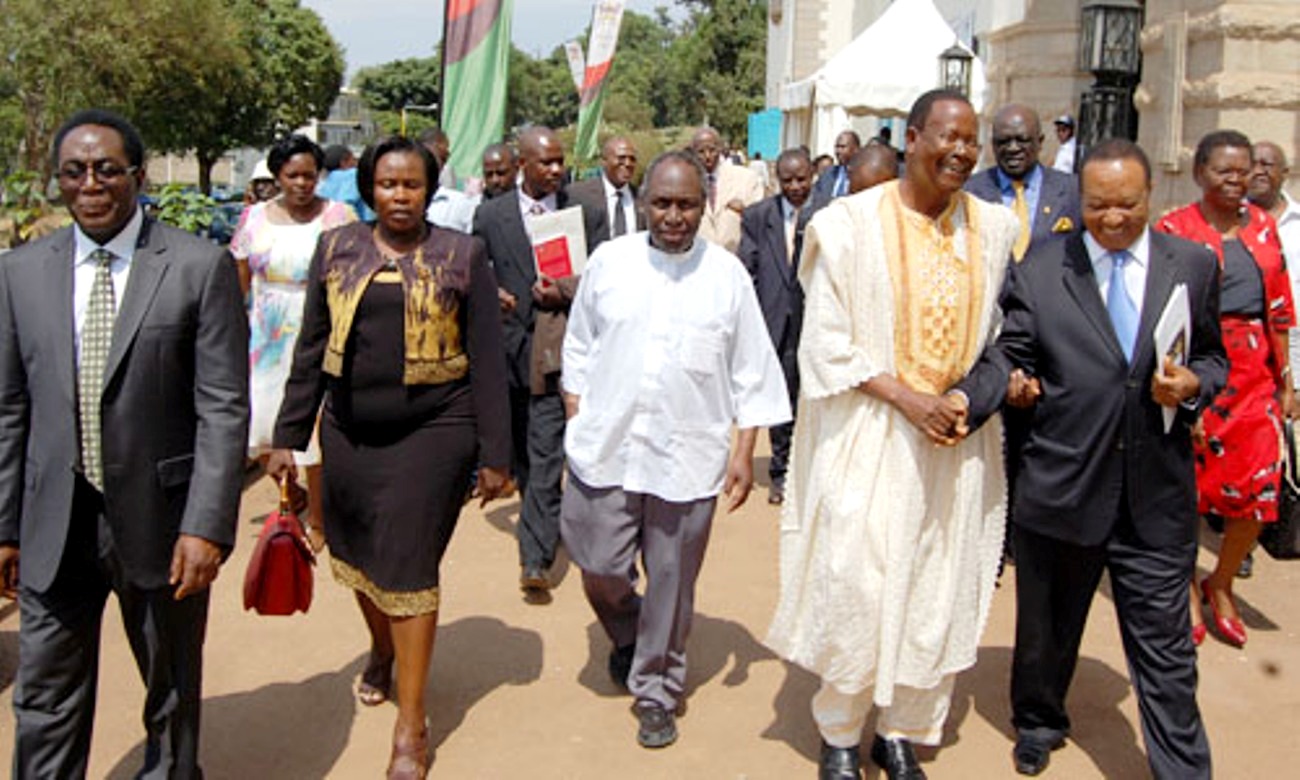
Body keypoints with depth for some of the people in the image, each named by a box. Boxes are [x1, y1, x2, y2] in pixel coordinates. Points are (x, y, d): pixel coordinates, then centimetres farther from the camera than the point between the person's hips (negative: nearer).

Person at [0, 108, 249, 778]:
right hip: (55, 523, 3)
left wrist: (206, 524, -16)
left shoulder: (199, 267, -7)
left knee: (172, 691, 16)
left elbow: (224, 409, -10)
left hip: (159, 519, -2)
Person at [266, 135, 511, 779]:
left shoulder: (462, 256, -3)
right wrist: (288, 436, 4)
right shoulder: (336, 249, 5)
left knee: (408, 566, -3)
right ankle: (381, 649, 48)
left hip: (431, 435, -3)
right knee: (357, 555, 16)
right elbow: (309, 351, 8)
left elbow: (487, 362, -3)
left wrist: (493, 454, -6)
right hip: (349, 432, 4)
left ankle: (411, 726, 10)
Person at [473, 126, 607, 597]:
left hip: (557, 349, -3)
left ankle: (535, 560, -9)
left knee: (546, 456, -10)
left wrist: (564, 292, -15)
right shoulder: (491, 215, 7)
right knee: (522, 453, 16)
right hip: (509, 345, 3)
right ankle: (542, 527, 39)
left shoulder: (585, 213, 3)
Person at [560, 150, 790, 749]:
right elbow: (578, 349, 12)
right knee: (601, 570, 5)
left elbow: (752, 373, 4)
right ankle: (626, 636, 39)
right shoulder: (609, 261, 3)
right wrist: (575, 423, 7)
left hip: (687, 457, -1)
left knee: (672, 584, 8)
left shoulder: (727, 274, 0)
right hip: (605, 447, 1)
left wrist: (745, 453, 0)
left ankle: (656, 693, 28)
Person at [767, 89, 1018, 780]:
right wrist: (908, 399, -15)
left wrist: (969, 397, -10)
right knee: (854, 583, -1)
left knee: (939, 589, 8)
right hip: (868, 434, -3)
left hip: (956, 438, 4)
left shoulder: (993, 228, 4)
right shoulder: (851, 224, -6)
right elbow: (827, 344, -6)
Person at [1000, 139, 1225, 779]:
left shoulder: (1194, 266, 5)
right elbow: (1014, 357, 4)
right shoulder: (1038, 269, 0)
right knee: (1048, 625, 19)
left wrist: (1194, 384, -9)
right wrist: (1015, 383, -17)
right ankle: (1039, 721, 44)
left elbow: (1213, 359, 11)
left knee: (1165, 651, 4)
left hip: (1158, 497, 0)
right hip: (1061, 487, 0)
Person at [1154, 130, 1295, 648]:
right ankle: (1187, 590, 25)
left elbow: (1279, 308, 13)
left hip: (1255, 376, 4)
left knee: (1259, 489, 0)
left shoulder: (1263, 226, 10)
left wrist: (1286, 380, 11)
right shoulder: (1174, 229, -3)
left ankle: (1221, 584, 24)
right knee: (1186, 485, 5)